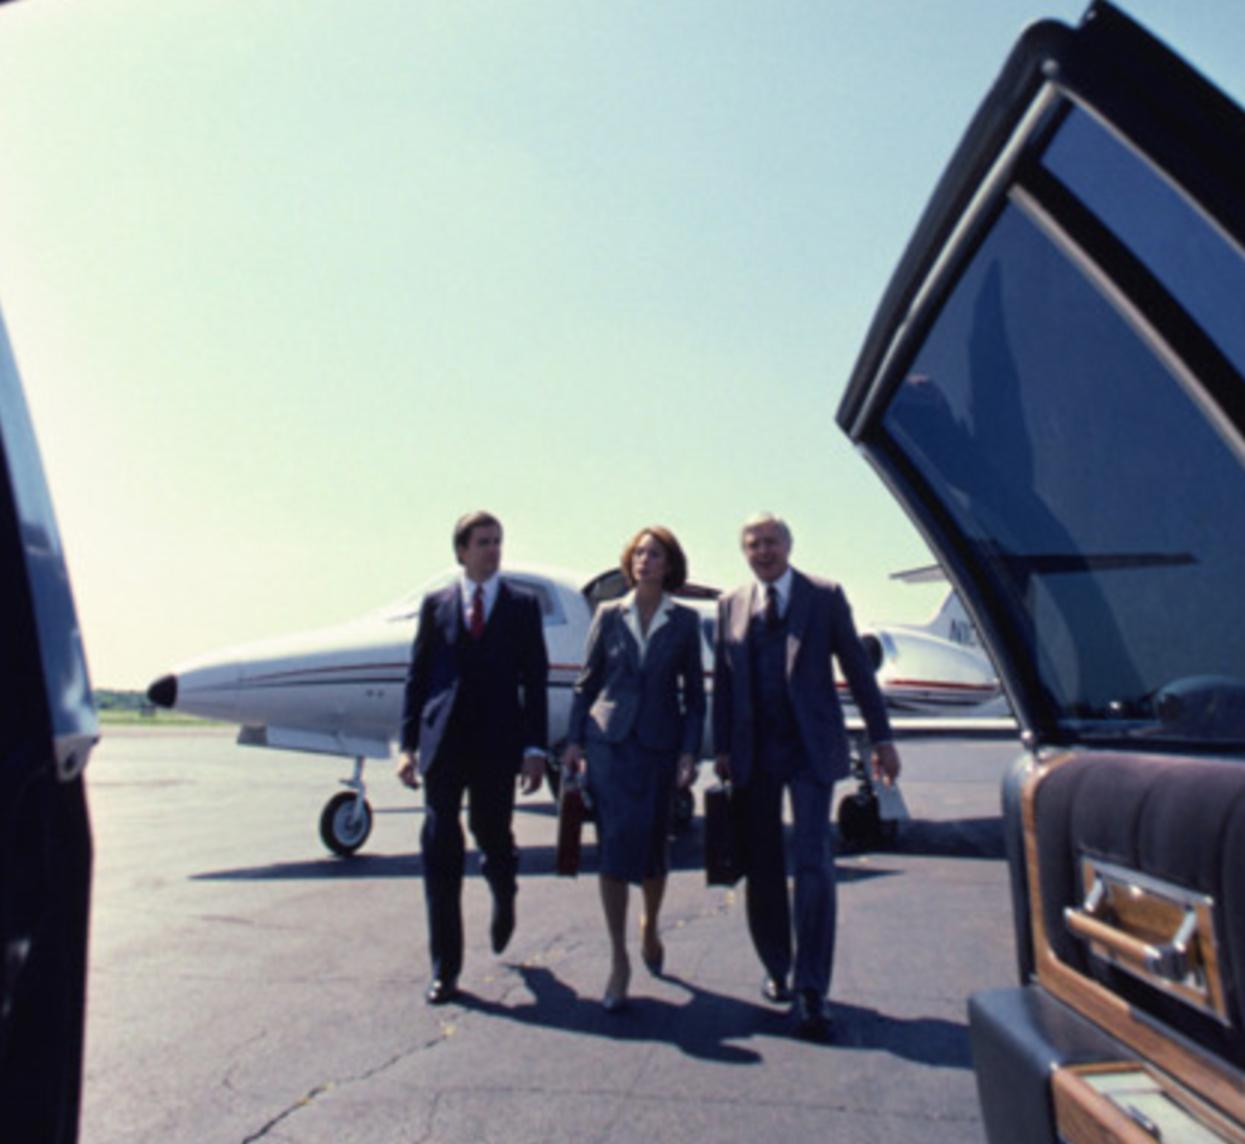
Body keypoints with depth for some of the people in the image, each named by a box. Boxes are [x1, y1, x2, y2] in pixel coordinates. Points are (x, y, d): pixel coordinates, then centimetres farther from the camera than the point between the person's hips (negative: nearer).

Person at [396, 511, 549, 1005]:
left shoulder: (522, 605, 5)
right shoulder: (436, 605, 8)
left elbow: (534, 680, 2)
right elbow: (417, 677, 8)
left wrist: (534, 748, -4)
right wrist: (409, 745, 2)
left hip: (497, 746, -1)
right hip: (444, 744, 1)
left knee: (494, 838, 8)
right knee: (440, 853, 1)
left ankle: (504, 899, 44)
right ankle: (445, 969, 12)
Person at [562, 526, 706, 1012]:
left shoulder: (685, 621, 3)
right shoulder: (609, 615, 4)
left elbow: (694, 692, 5)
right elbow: (587, 682, 8)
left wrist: (690, 751, -2)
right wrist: (574, 740, 2)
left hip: (659, 744, 0)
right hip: (609, 740, 0)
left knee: (651, 845, 6)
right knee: (614, 845, -3)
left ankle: (650, 925, 36)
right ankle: (619, 958, 6)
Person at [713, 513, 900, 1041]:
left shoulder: (825, 596, 2)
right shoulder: (730, 605, 9)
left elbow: (857, 667, 3)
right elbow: (722, 680, 9)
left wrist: (881, 738, 0)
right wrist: (722, 748, 4)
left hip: (810, 749, -3)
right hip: (754, 754, 3)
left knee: (813, 864, -8)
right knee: (762, 869, 10)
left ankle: (810, 991, -1)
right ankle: (777, 971, 28)